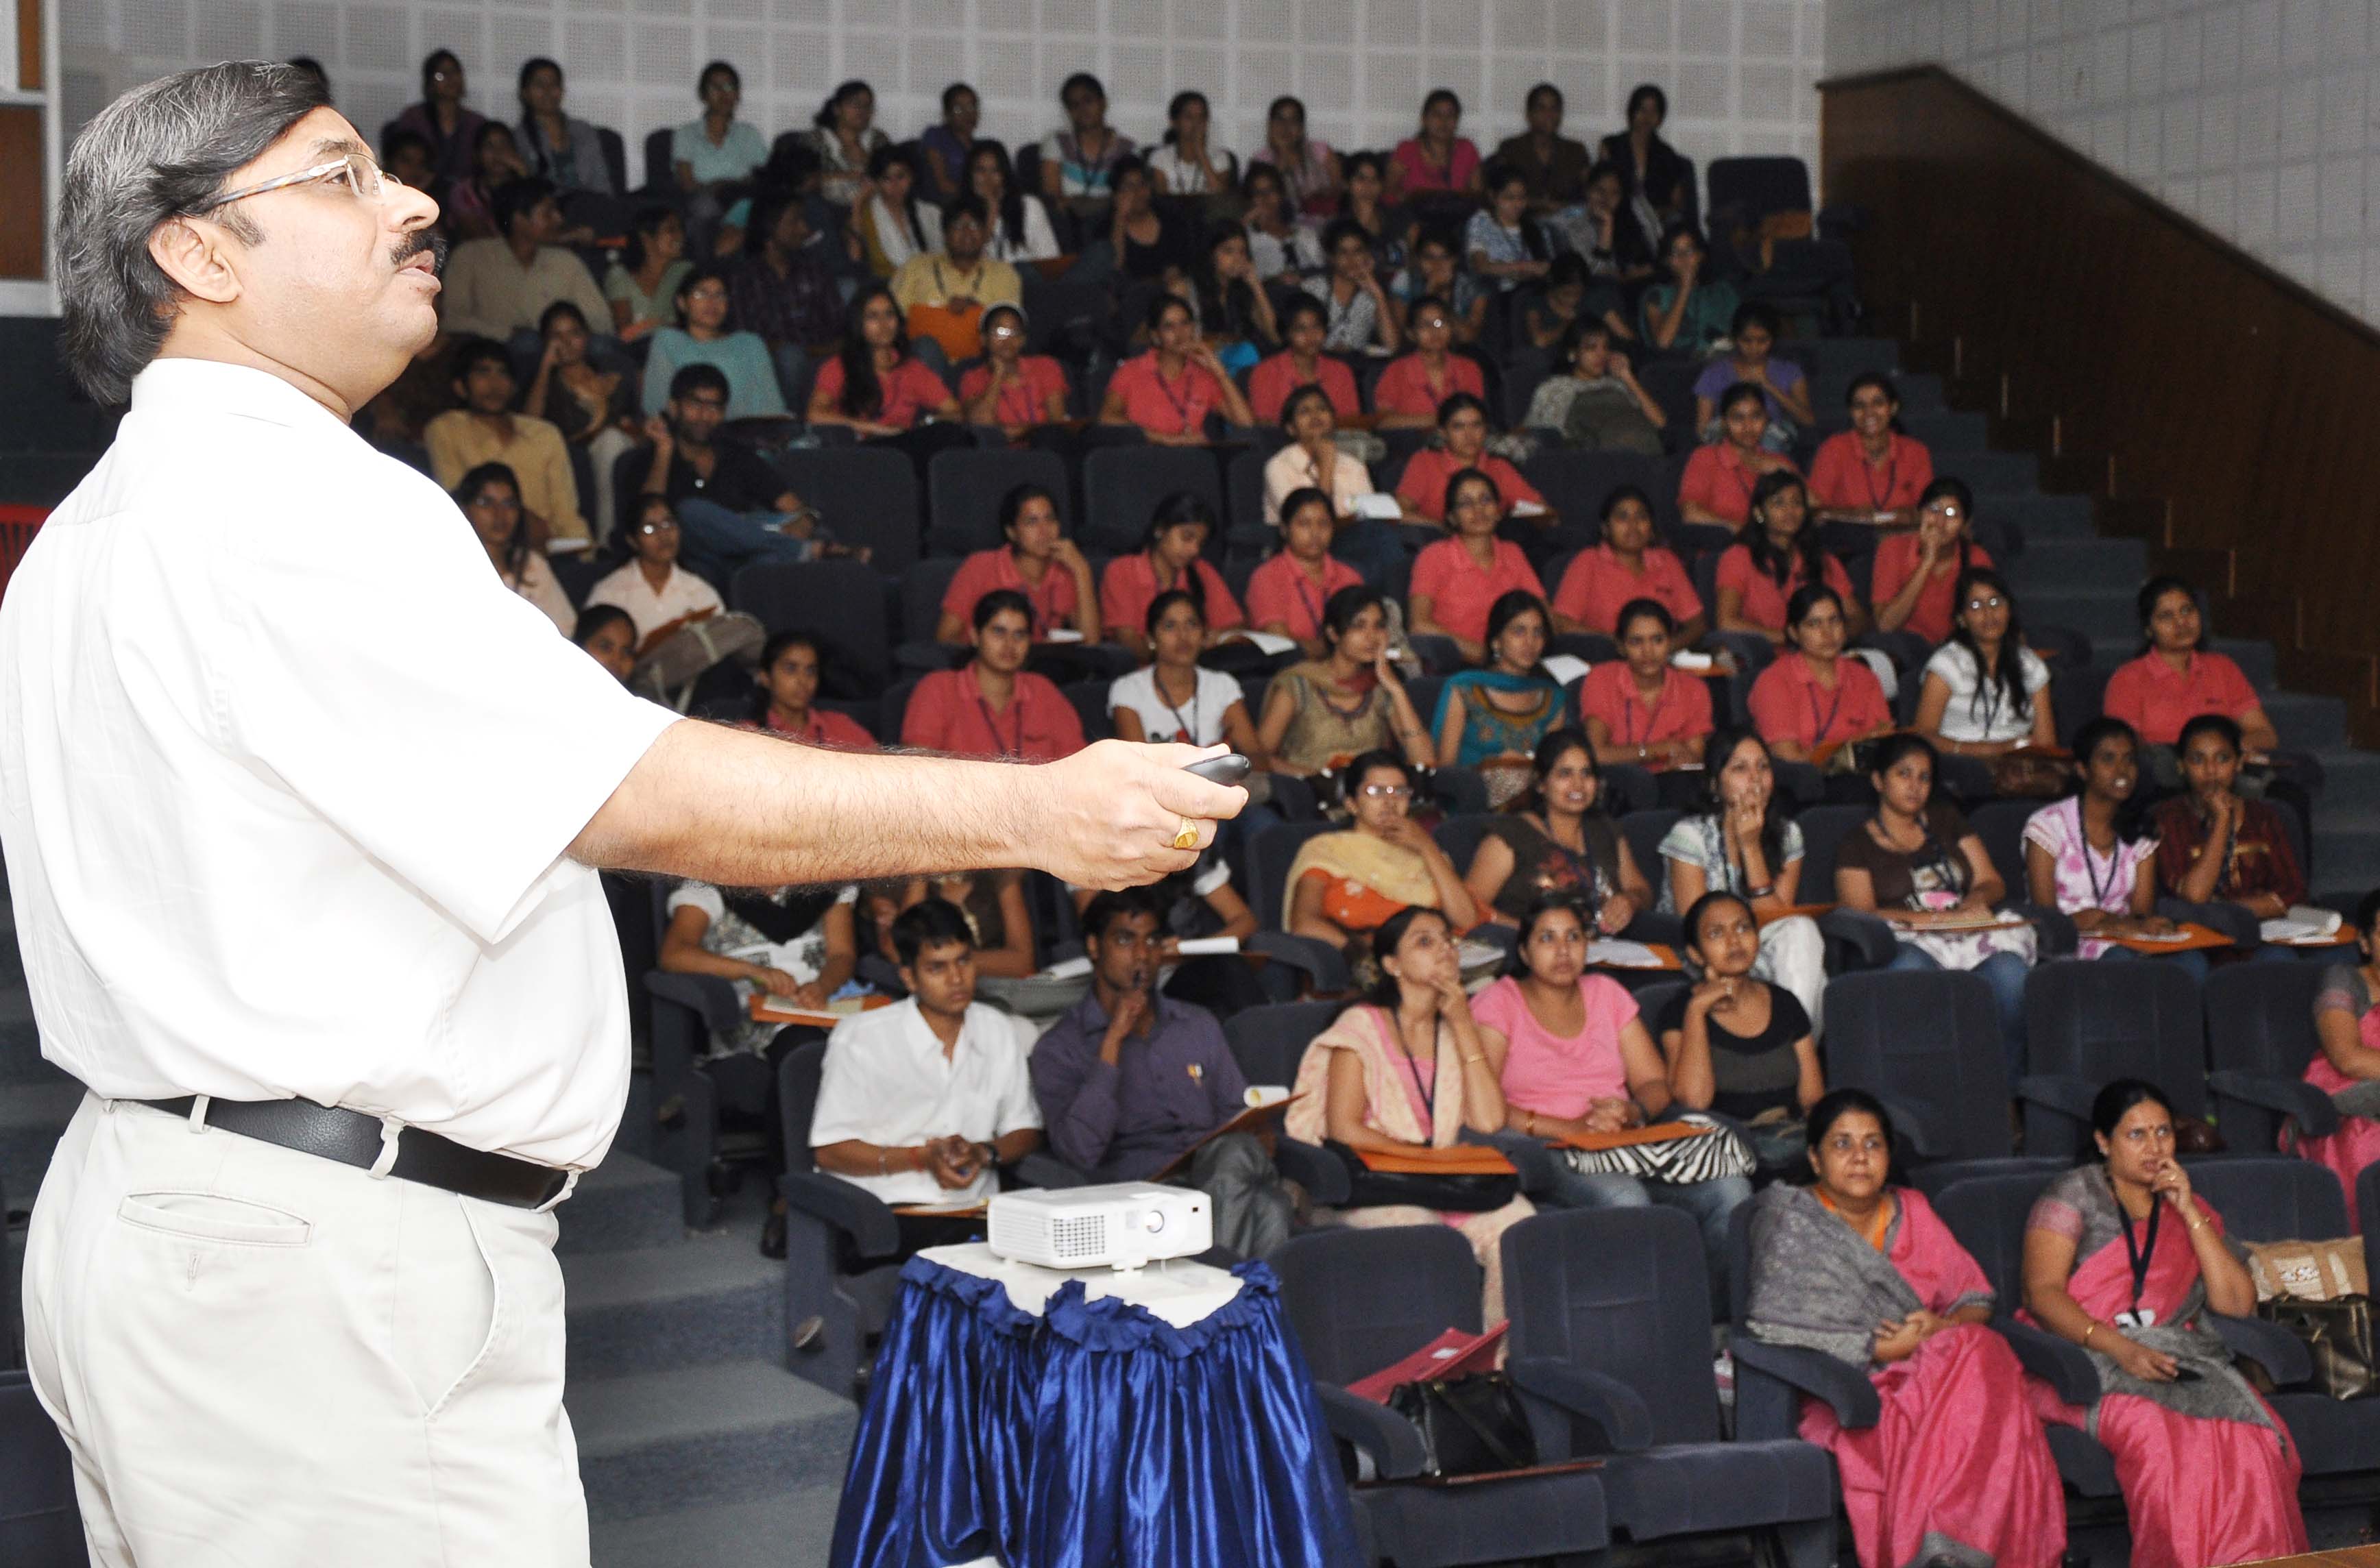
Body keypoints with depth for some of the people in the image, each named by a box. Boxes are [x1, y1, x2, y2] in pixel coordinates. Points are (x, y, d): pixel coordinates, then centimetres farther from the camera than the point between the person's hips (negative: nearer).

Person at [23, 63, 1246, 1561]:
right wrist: (1031, 808, -22)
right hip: (315, 1266, -11)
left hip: (161, 1206, 11)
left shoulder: (100, 528, 17)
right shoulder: (283, 504, -18)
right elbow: (645, 796, -23)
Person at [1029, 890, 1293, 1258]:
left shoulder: (1200, 1026, 26)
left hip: (1217, 1173, 5)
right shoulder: (1060, 1047, 9)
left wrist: (1256, 1142, 2)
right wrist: (1113, 1042, -6)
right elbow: (1080, 1152, -7)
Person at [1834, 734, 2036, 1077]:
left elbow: (1992, 883, 22)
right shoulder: (1857, 845, 14)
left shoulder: (1945, 819, 26)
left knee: (2010, 971, -33)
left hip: (1971, 937, 3)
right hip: (1909, 945, -3)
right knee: (1910, 970, -41)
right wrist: (1942, 917, -11)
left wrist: (1974, 903, -4)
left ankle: (2009, 1084, -22)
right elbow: (1860, 914, -1)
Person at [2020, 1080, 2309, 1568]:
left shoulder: (2191, 1210, 21)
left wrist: (2188, 1212, 2)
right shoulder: (2072, 1196, 8)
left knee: (2251, 1433, -29)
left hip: (2177, 1358, 4)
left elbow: (2237, 1303, 8)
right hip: (2084, 1357, -4)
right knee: (2153, 1432, -36)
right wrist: (2119, 1348, -21)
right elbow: (2043, 1293, -6)